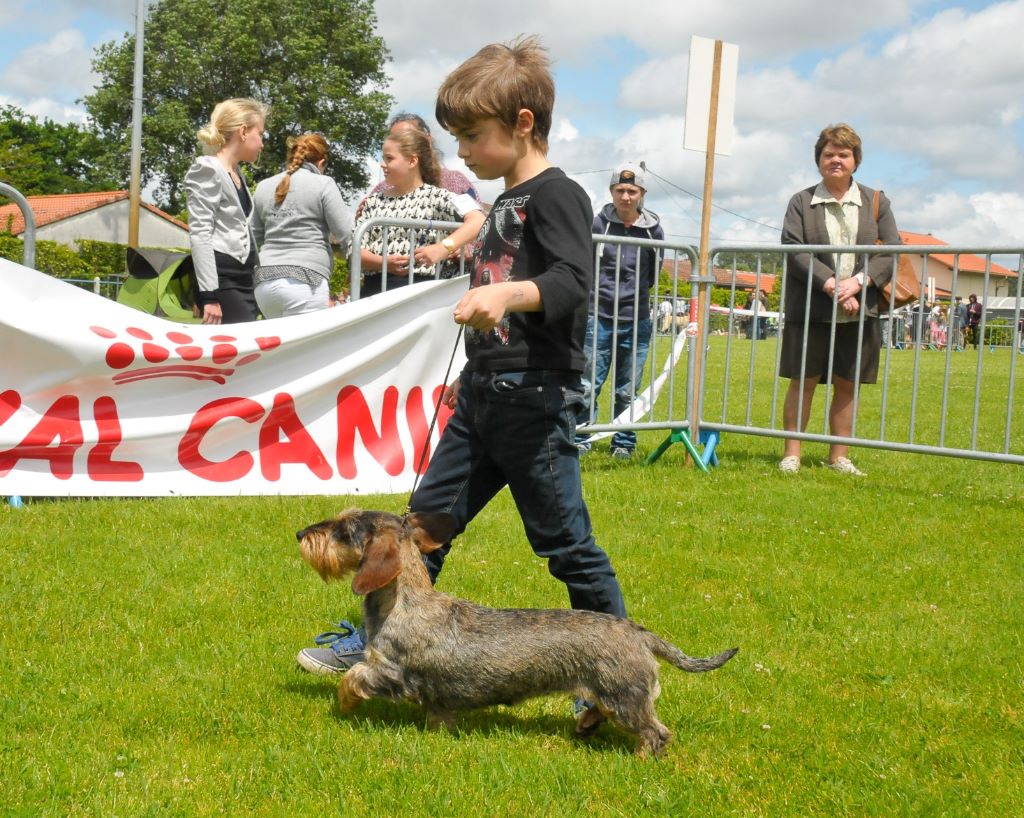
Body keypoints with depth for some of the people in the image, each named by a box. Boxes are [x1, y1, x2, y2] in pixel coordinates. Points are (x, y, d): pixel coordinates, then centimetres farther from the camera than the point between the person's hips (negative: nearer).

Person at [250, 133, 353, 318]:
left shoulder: (263, 187, 16)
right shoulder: (323, 184, 0)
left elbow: (254, 237, 21)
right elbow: (346, 234, -3)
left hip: (265, 281, 6)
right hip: (304, 280, -6)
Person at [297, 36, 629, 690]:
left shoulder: (557, 196, -11)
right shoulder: (507, 204, 17)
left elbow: (573, 282, -28)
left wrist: (507, 294, -44)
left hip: (537, 400, -9)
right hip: (485, 398, 9)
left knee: (563, 539, -1)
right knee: (428, 518, 12)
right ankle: (373, 640, 22)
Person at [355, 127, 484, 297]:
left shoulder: (435, 197, -2)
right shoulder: (373, 202, 12)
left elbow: (478, 220, -16)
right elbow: (355, 251, 7)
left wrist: (443, 248, -28)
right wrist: (383, 262, -14)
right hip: (373, 289, 4)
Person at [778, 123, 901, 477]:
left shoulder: (876, 202, 11)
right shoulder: (801, 202, 5)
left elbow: (892, 250, 1)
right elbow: (793, 250, -7)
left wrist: (857, 281, -15)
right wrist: (831, 285, -18)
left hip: (859, 311, 2)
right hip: (810, 310, -2)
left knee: (847, 385, 6)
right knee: (803, 381, 2)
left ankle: (839, 456, 15)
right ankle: (792, 453, 9)